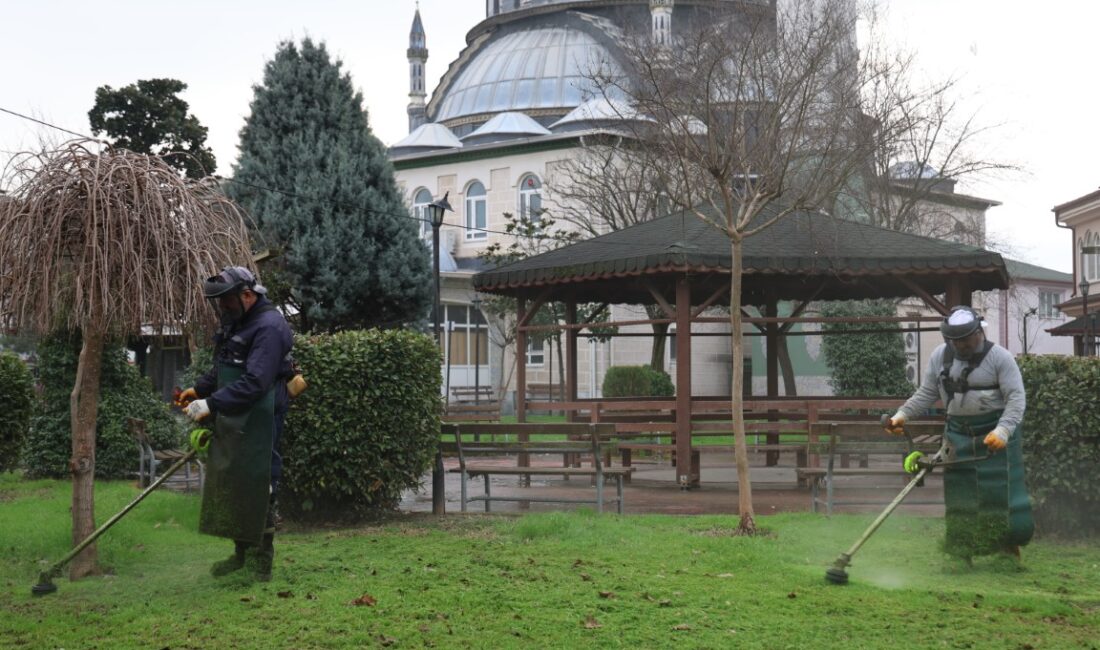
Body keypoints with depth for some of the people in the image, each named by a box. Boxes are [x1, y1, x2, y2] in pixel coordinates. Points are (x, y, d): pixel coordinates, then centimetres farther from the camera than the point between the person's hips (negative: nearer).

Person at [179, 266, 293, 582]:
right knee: (228, 485, 15)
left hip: (257, 424, -10)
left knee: (259, 489, -4)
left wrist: (211, 404, -26)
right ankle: (240, 553, 27)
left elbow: (254, 383, -25)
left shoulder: (269, 327, -17)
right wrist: (199, 389, 12)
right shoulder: (237, 324, 14)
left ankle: (263, 560, 7)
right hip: (230, 424, 10)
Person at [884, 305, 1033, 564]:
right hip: (959, 434, 4)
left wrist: (1002, 431, -29)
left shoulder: (1000, 357, -10)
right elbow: (926, 393, 12)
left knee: (1003, 492, -3)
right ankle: (960, 553, 13)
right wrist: (902, 414, -2)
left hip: (997, 434, -4)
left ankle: (1009, 546, 13)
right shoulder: (940, 356, 5)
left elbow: (1016, 399, -15)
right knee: (959, 496, 5)